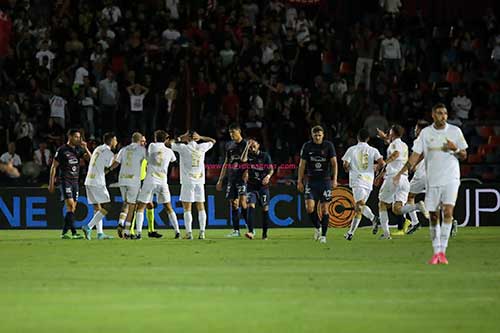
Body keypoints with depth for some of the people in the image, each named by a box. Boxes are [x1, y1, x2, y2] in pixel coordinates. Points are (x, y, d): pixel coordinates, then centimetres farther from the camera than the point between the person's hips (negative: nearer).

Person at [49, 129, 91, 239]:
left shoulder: (79, 149, 12)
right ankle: (74, 232, -20)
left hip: (75, 181, 7)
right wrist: (51, 183, -6)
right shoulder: (62, 150, -5)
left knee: (73, 208, 5)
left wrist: (85, 148, -7)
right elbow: (54, 167, -3)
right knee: (70, 206, -16)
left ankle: (64, 232, 12)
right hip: (65, 180, -7)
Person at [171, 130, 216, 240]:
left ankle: (189, 232, -8)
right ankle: (202, 232, 3)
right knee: (200, 207, 7)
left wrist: (181, 138, 3)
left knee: (187, 208, -1)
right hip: (200, 180, 3)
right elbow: (212, 141, 22)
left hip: (188, 181, -3)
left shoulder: (183, 148, -7)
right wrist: (201, 137, 8)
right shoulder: (202, 147, 4)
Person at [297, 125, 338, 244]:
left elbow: (334, 163, -3)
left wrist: (334, 179, -13)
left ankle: (323, 235, 5)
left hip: (325, 180, -1)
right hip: (311, 180, 1)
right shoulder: (307, 146, 3)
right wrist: (300, 181, 4)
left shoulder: (329, 145, -1)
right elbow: (302, 164, 7)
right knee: (309, 207, -12)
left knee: (324, 208, -2)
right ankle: (317, 227, 13)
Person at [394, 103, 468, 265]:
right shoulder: (425, 133, 4)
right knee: (433, 216, 4)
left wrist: (455, 149, -15)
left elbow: (464, 156, 6)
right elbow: (416, 155, 6)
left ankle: (443, 251, -14)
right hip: (432, 180, 2)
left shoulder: (455, 131, 2)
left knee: (448, 212, -16)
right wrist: (401, 172, -1)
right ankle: (436, 252, 14)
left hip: (451, 179, -2)